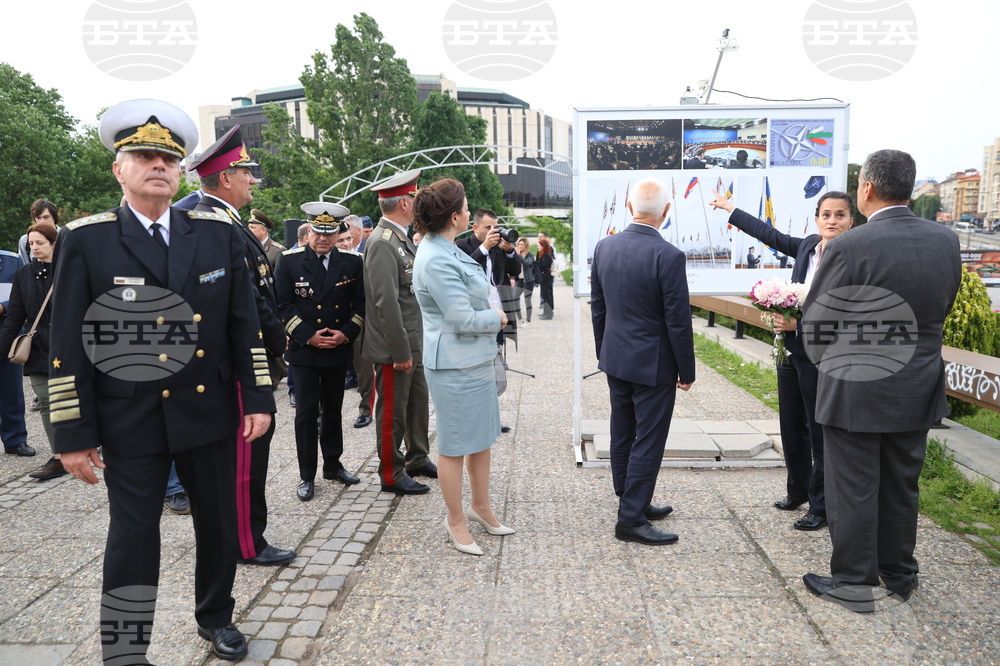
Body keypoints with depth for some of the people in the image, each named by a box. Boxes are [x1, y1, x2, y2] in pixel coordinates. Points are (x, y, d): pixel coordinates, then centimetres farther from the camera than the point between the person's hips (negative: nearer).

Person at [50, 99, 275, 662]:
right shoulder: (85, 240, -3)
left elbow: (245, 323, 4)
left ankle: (216, 618, 40)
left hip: (211, 411, 3)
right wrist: (74, 434, -6)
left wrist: (259, 398, 0)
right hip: (130, 422, -2)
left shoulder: (219, 233, 4)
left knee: (220, 525, 16)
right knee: (133, 538, 5)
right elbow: (67, 346, -4)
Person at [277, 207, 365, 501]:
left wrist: (346, 333, -11)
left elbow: (361, 303, 2)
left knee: (333, 409, 14)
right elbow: (284, 305, -6)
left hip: (339, 348, 2)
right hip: (304, 348, -2)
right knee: (307, 410, 0)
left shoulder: (352, 261, 0)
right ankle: (307, 475, 12)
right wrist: (308, 335, -15)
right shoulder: (289, 261, -5)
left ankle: (333, 464, 29)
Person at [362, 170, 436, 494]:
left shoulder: (402, 238, 11)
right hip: (395, 348, -9)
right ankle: (392, 474, 19)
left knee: (418, 403, 20)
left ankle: (418, 459, 36)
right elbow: (386, 302, -24)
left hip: (414, 342, 9)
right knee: (393, 411, 5)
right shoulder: (382, 243, -19)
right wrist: (400, 351, -22)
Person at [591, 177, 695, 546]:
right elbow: (678, 321, -16)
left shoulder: (604, 247, -1)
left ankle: (632, 502, 32)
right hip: (653, 364, -7)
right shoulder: (669, 256, -20)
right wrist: (687, 370, -5)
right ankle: (631, 519, 10)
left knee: (623, 435, 17)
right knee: (648, 441, 3)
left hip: (616, 359, 7)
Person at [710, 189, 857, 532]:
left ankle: (821, 508, 20)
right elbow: (769, 234, 18)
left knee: (822, 435, 5)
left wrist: (798, 325, -21)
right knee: (792, 427, 17)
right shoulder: (807, 247, 4)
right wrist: (729, 208, 26)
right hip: (791, 351, 7)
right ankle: (798, 491, 37)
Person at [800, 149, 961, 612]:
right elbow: (941, 310, 8)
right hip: (916, 391, 6)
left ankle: (854, 582, 20)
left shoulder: (848, 248, -20)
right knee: (902, 486, 20)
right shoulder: (946, 240, -1)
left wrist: (828, 366, 7)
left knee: (854, 491, 7)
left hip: (855, 392, -6)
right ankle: (899, 574, 35)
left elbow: (816, 324, -11)